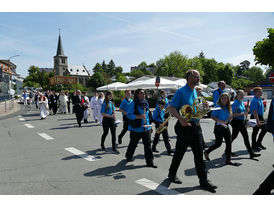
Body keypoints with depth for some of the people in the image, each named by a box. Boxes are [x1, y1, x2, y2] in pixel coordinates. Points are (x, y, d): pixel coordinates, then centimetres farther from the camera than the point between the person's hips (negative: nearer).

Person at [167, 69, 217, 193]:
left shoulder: (195, 92, 13)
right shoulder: (181, 92, -11)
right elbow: (171, 108, -17)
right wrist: (180, 118, -33)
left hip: (196, 126, 7)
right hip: (185, 127, -7)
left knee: (199, 154, 7)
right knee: (179, 152, 8)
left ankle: (203, 181, 16)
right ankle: (172, 174, 30)